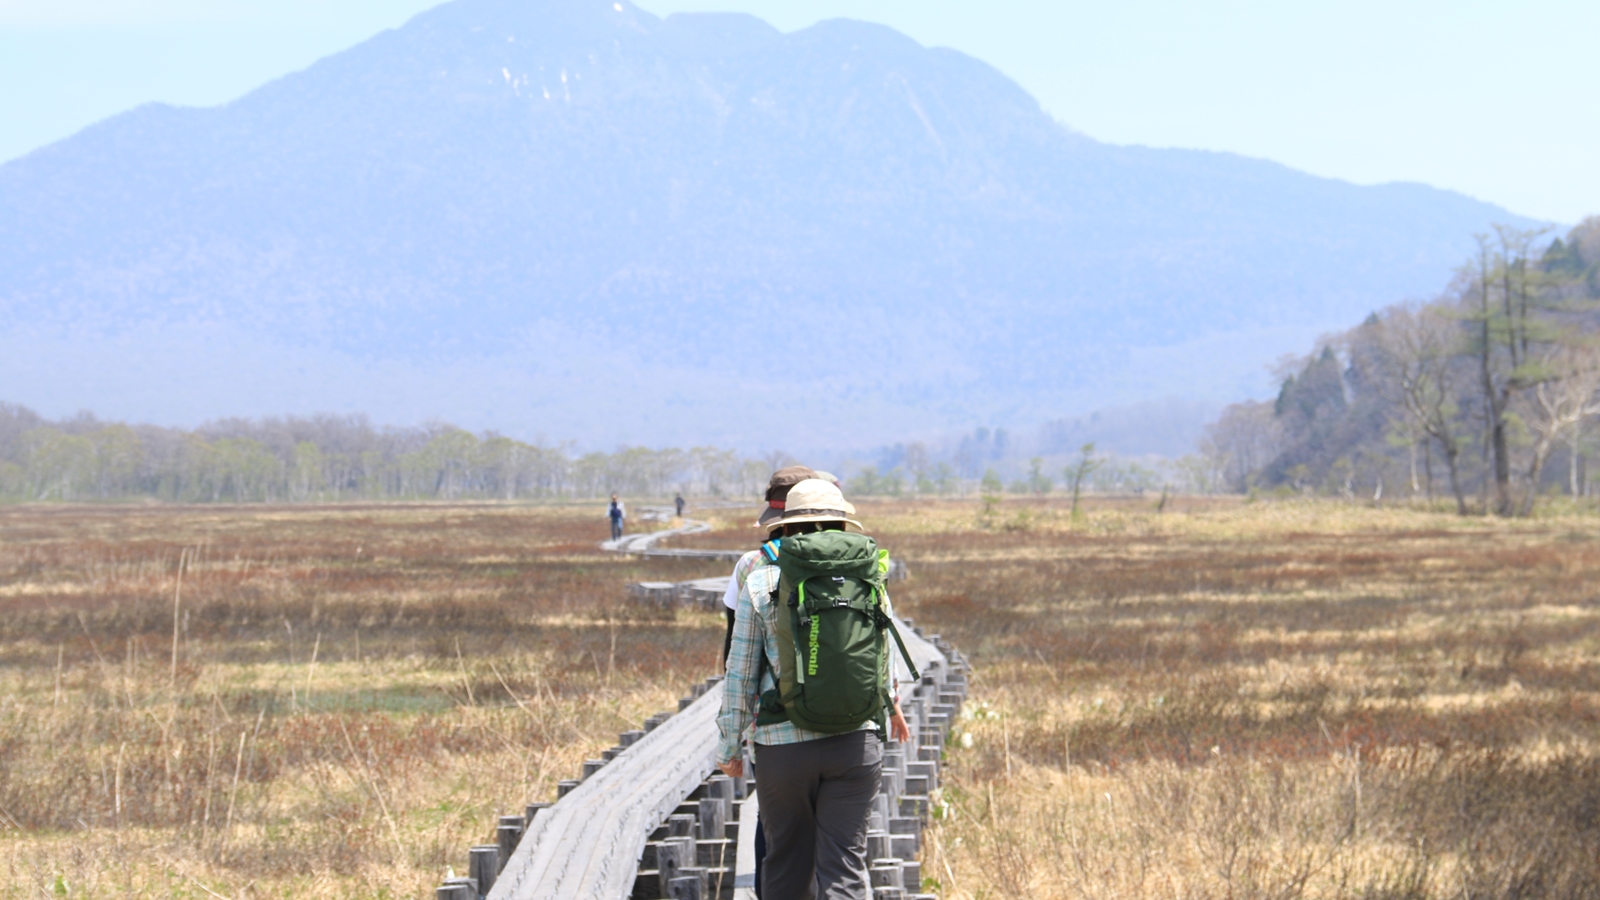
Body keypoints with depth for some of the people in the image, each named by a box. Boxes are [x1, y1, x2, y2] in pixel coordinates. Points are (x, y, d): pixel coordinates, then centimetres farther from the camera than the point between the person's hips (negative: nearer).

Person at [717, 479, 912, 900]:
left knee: (787, 864, 12)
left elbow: (741, 673, -1)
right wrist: (892, 704, 35)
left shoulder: (760, 582, -2)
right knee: (844, 864, 0)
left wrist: (728, 745, 8)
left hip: (782, 743, -1)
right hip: (856, 739, 1)